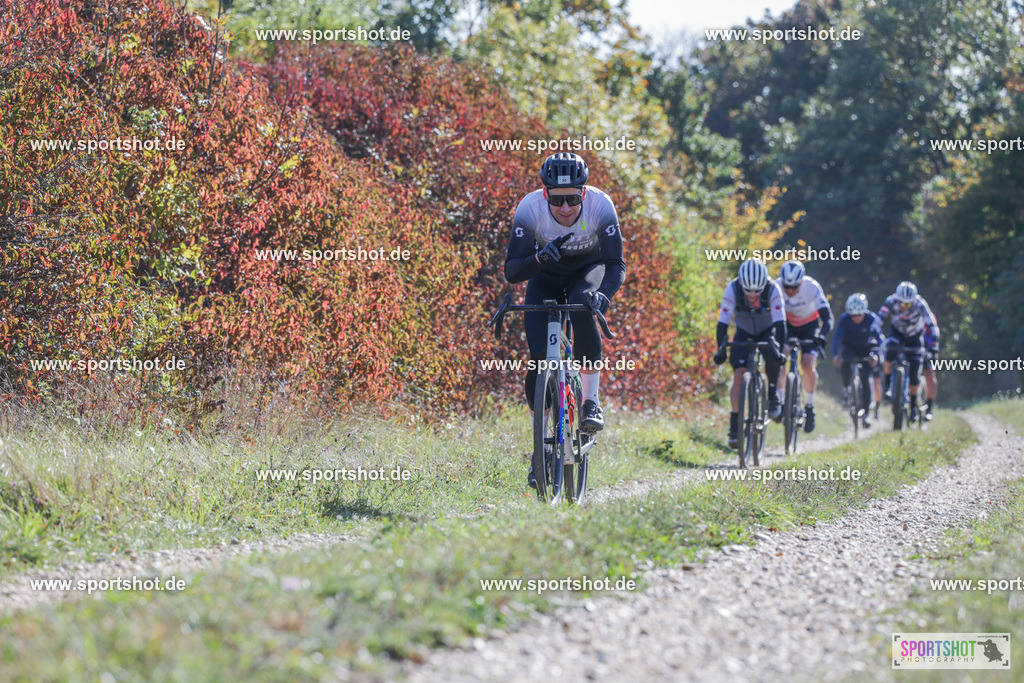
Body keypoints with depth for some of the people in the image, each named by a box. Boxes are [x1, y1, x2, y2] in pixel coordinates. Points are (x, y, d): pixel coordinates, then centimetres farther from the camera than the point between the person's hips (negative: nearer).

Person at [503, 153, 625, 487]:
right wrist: (538, 258, -50)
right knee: (539, 358, -13)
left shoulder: (600, 205, -31)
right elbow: (511, 271, -30)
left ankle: (591, 401, -26)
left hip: (589, 270, -1)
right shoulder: (530, 208, -30)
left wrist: (604, 295, -52)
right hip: (546, 276, 1)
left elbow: (617, 265, -32)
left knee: (583, 308, -36)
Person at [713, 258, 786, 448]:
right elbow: (723, 322, -26)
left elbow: (780, 322, -30)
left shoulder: (773, 290, -29)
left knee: (772, 355, -33)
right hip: (744, 332, 1)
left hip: (768, 331, -1)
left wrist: (780, 349, -40)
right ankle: (735, 425, -11)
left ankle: (773, 395, -9)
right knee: (739, 374, -16)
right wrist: (721, 349, -35)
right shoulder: (732, 290, -27)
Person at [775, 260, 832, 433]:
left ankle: (810, 406, 3)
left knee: (808, 365, -17)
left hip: (809, 325, -1)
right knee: (780, 355, -25)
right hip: (787, 324, 1)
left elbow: (827, 317, -30)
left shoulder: (812, 287, -31)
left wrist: (821, 336, -48)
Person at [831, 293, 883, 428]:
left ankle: (866, 414, -9)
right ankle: (845, 388, -8)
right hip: (849, 347, 0)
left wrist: (875, 355, -46)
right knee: (845, 362, -34)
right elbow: (837, 337, -31)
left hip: (866, 348, 0)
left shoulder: (872, 319, -25)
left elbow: (879, 338, -29)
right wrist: (835, 355, -46)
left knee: (865, 379, -13)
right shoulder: (845, 319, -24)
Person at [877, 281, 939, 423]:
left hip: (915, 336, 0)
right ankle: (888, 386, -19)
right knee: (891, 351, -34)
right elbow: (879, 319, -32)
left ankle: (914, 405, 13)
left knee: (914, 374, -7)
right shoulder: (891, 302, -29)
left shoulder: (920, 304, -31)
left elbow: (932, 324, -31)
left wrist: (934, 342, -41)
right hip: (897, 332, 0)